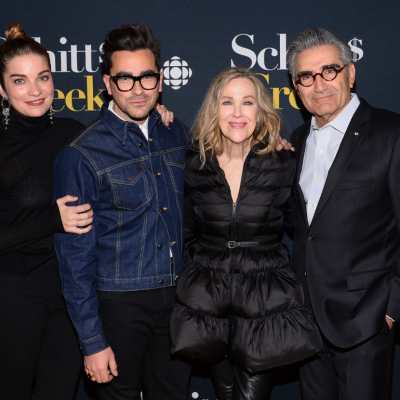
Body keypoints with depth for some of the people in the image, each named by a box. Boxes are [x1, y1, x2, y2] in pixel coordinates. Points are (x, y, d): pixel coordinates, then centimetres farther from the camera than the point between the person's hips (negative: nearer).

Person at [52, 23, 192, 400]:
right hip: (119, 304, -4)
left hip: (177, 297, 5)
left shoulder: (177, 134, 2)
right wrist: (92, 340, -10)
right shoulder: (79, 156, -13)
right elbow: (74, 257, -11)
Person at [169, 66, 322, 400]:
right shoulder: (194, 164, -1)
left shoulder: (283, 165, -4)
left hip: (265, 300, -1)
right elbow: (183, 229, 7)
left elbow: (299, 226, 8)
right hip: (206, 296, 2)